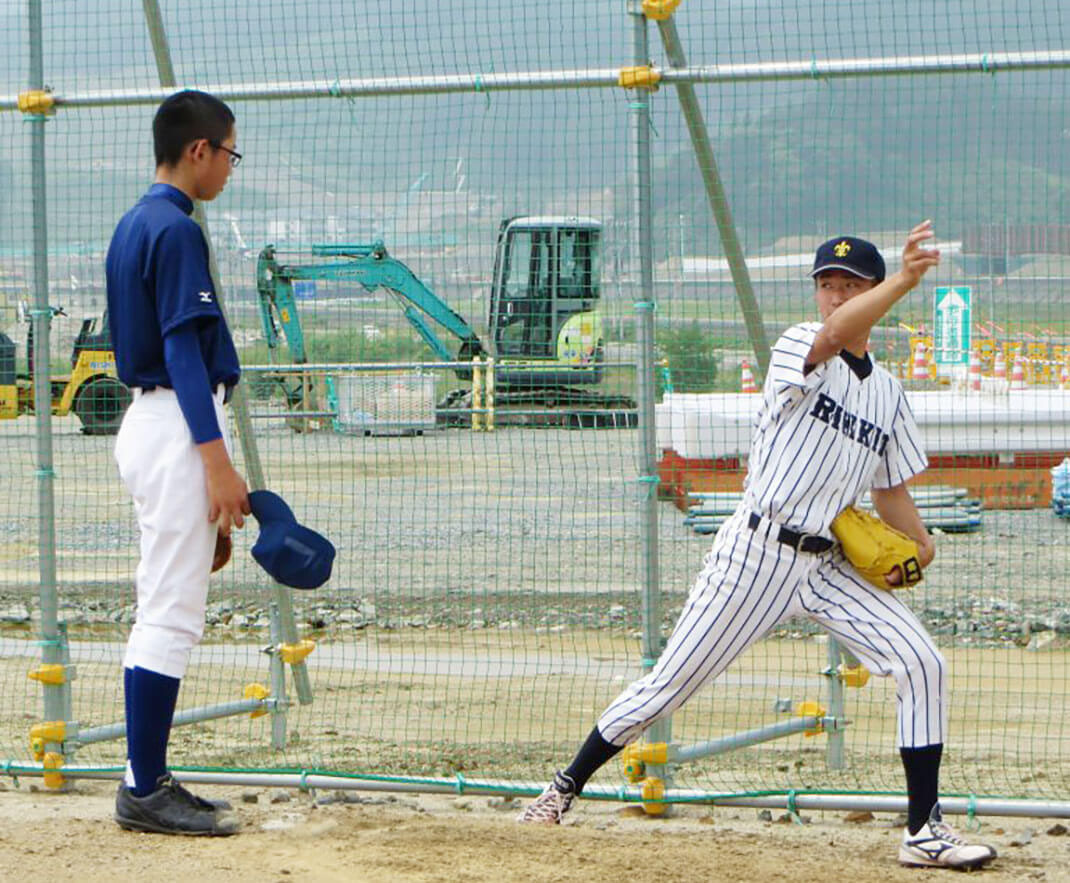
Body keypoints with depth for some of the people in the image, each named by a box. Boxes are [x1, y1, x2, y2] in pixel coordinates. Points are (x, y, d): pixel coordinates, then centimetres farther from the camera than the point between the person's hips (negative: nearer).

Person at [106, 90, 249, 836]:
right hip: (179, 428, -10)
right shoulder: (176, 230, -15)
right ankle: (145, 790, -7)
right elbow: (184, 352, -20)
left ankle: (147, 782, 15)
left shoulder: (135, 225, 15)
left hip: (147, 418, 10)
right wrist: (218, 463, -22)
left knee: (165, 612, 13)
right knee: (173, 613, -8)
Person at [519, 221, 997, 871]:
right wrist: (907, 278, -43)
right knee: (670, 683, -2)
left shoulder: (888, 392, 14)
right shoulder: (797, 347, -5)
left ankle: (925, 830, -2)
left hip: (829, 565, 5)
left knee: (924, 666, -8)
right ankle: (565, 790, 15)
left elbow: (891, 490, 20)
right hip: (757, 550, -5)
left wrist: (917, 543, 0)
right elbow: (836, 332, -30)